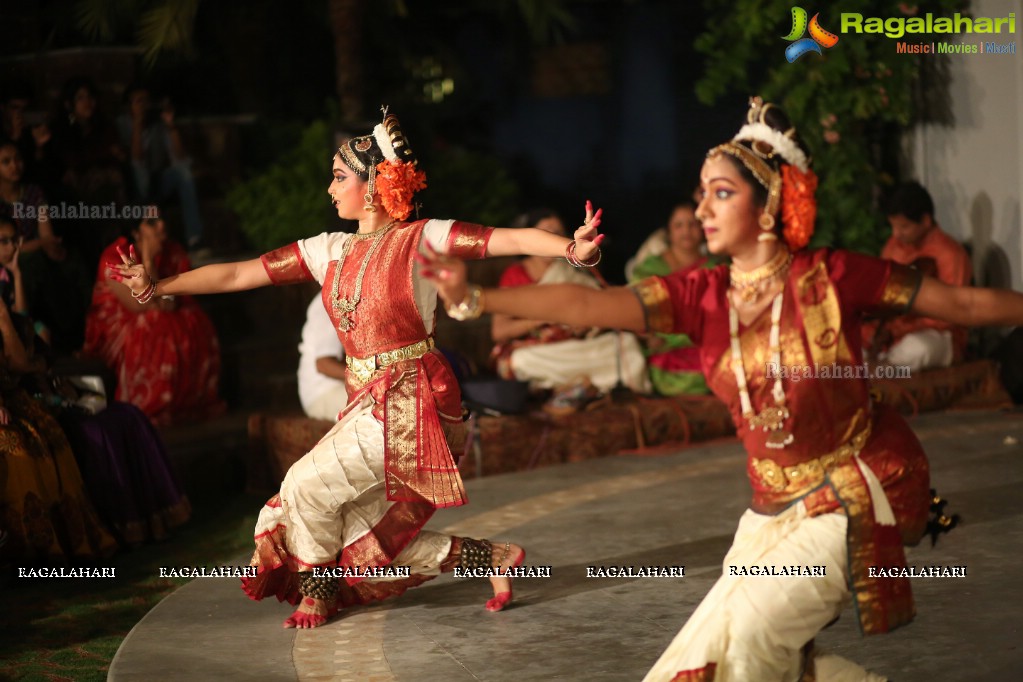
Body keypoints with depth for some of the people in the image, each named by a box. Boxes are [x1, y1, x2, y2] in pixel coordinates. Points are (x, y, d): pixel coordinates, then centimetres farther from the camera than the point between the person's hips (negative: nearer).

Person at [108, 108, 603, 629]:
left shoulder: (420, 239, -6)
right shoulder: (329, 251, 11)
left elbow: (511, 240, -17)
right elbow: (234, 275, 11)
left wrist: (573, 249, -33)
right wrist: (158, 287, 7)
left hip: (412, 402, -7)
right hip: (366, 404, 7)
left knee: (308, 484, -13)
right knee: (363, 540, 4)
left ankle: (316, 589, 14)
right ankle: (491, 558, 16)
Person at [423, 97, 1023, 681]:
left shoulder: (831, 277, -13)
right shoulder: (701, 297, -5)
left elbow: (965, 303, -7)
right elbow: (587, 305, -16)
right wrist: (476, 298, -26)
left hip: (856, 497, -5)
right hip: (777, 510, 5)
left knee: (758, 623, -17)